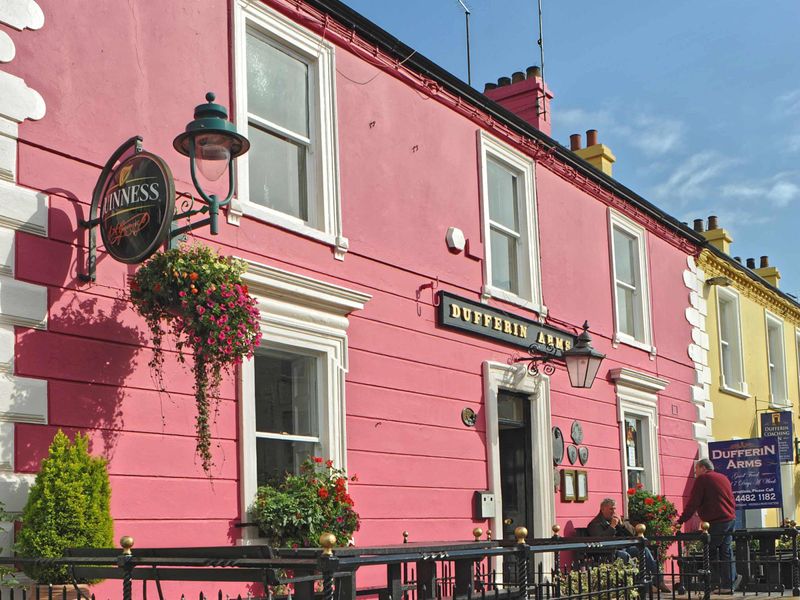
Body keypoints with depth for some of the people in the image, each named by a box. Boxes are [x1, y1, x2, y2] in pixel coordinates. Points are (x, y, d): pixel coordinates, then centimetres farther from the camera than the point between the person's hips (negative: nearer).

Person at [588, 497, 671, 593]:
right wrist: (612, 526, -15)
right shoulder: (595, 524, 1)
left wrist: (621, 523, 2)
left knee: (644, 549, -11)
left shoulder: (617, 519, 23)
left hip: (624, 547, 7)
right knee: (626, 556, -35)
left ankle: (658, 580, -13)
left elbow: (633, 532, 18)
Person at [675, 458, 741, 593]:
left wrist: (681, 521, -9)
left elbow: (693, 503, -10)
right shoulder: (723, 478, 20)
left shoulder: (702, 479, -4)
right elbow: (732, 501, 25)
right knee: (726, 551, 9)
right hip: (730, 519, 8)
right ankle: (728, 583, 9)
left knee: (711, 551, -1)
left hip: (716, 522, -8)